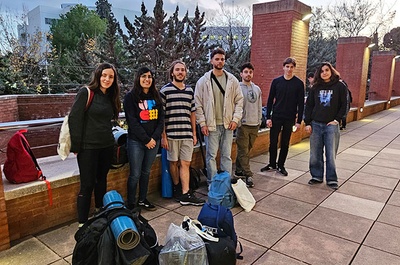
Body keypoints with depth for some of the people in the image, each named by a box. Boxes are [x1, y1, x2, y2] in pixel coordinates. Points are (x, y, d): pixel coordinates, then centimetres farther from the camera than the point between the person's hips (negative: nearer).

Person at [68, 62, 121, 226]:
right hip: (88, 147, -6)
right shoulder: (86, 93, -10)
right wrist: (76, 146, -14)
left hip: (106, 146, 7)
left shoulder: (110, 97, 11)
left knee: (102, 181, 17)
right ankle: (82, 223, 12)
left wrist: (108, 136, 10)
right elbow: (74, 119, -13)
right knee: (87, 185, -1)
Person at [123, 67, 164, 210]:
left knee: (146, 172, 14)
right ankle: (131, 204, 14)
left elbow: (161, 118, 6)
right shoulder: (131, 96, -5)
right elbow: (132, 121, -11)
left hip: (154, 141, 5)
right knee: (135, 174, 1)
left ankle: (142, 200, 28)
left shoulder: (156, 96, 10)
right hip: (136, 141, -4)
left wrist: (155, 138, -7)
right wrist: (146, 140, -13)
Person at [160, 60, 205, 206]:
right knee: (174, 162, 9)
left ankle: (185, 194, 5)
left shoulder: (190, 91, 12)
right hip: (171, 134, -3)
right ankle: (177, 187, 29)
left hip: (187, 134, 4)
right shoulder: (165, 90, -2)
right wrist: (163, 136, -8)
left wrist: (194, 133, 13)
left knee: (185, 163, 2)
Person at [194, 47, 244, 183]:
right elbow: (198, 104, -2)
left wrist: (236, 119, -1)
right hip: (211, 125, -2)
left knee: (227, 155, 10)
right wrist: (202, 123, -7)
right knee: (211, 155, 5)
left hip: (228, 124, 2)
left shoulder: (232, 80, 5)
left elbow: (239, 100, 8)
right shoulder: (203, 81, -1)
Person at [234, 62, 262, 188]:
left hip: (254, 125, 6)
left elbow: (259, 106, 18)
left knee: (246, 150, 13)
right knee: (243, 151, -4)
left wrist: (259, 121, 12)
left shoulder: (257, 89, 14)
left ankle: (239, 170, 27)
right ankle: (248, 175, 0)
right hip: (243, 124, -6)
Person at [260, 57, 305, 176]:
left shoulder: (299, 83, -1)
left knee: (285, 144, 7)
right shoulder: (276, 81, 2)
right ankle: (272, 164, 22)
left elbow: (301, 104, -1)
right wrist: (268, 117, -2)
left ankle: (281, 165, 21)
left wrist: (299, 120, -5)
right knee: (273, 142, 6)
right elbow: (270, 100, 3)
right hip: (276, 117, 1)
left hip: (289, 119, -1)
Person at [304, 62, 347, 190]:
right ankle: (317, 176, 22)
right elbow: (309, 105, 7)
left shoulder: (340, 86, 0)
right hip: (316, 125, 3)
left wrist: (336, 119, -8)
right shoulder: (316, 87, 7)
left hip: (331, 125, -3)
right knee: (315, 154, 8)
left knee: (331, 154, 2)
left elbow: (344, 105, 1)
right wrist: (308, 123, 1)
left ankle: (331, 179, 14)